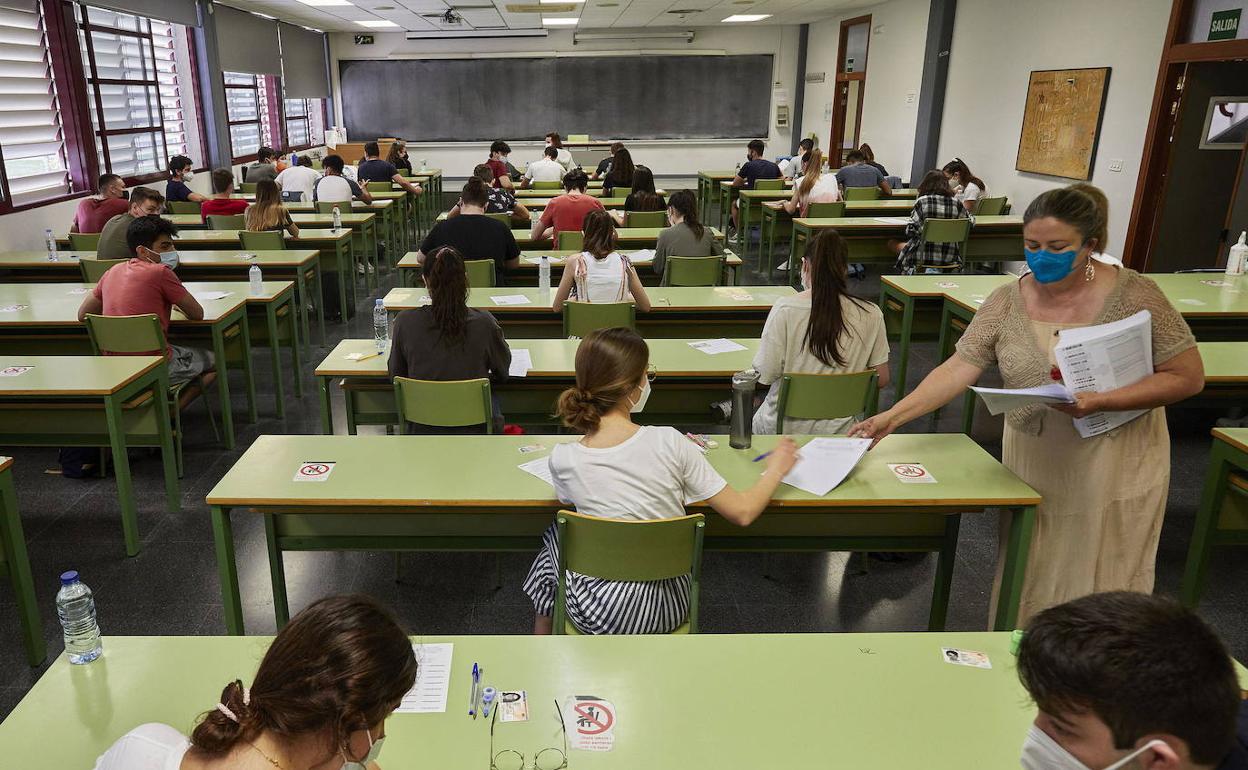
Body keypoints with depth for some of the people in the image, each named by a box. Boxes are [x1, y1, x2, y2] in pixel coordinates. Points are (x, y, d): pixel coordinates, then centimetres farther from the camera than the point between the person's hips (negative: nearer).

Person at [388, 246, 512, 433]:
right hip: (475, 425, -1)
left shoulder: (405, 322, -16)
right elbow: (503, 370, -1)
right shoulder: (483, 322, -20)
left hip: (423, 424, 2)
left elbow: (396, 374, 0)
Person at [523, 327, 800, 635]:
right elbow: (743, 512, -12)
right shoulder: (668, 442, -19)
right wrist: (775, 469, 8)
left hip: (600, 615, -1)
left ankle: (544, 629, 44)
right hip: (669, 609, 1)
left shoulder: (562, 459, -16)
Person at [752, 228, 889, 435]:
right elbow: (881, 379, 0)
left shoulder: (785, 309, -16)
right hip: (839, 430, 4)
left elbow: (765, 375, -12)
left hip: (784, 427, -3)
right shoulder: (871, 315, -9)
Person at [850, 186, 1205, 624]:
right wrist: (891, 417, -20)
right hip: (1031, 464, 2)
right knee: (1028, 583, 12)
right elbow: (958, 369, -8)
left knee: (1098, 588, 7)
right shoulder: (1006, 302, -4)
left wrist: (1099, 402, -23)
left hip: (1113, 467, -2)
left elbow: (1188, 377, -9)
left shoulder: (1132, 294, -10)